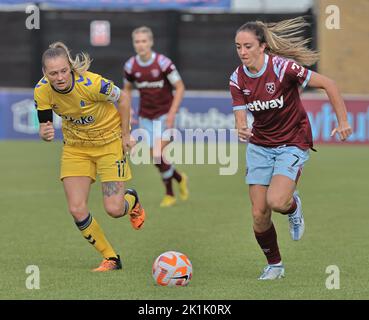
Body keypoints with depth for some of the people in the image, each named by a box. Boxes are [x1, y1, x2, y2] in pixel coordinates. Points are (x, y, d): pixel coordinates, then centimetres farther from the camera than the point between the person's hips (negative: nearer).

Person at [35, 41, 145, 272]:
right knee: (77, 210, -8)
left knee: (114, 209, -9)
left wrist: (125, 135, -8)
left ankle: (132, 200, 31)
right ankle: (111, 259, 12)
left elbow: (122, 98, -14)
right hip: (75, 146, 4)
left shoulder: (91, 84, -32)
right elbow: (45, 127, -9)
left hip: (109, 141, -4)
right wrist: (45, 134, -33)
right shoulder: (42, 91, -20)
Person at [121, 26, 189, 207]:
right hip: (145, 116, 4)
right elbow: (127, 90, 14)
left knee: (158, 154, -15)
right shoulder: (130, 66, -3)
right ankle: (179, 178, 30)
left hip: (164, 115, -4)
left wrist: (172, 112, -18)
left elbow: (180, 87, -10)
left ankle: (169, 194, 5)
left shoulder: (163, 63, -16)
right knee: (156, 157, 3)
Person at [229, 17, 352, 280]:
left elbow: (328, 84, -15)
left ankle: (293, 205, 12)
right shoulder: (238, 79, -6)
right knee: (259, 214, -2)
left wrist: (343, 122, -14)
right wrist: (242, 130, -30)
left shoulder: (283, 67, -21)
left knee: (276, 201, -26)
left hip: (293, 144, -4)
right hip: (259, 146, 4)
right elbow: (241, 118, -6)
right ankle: (274, 265, 21)